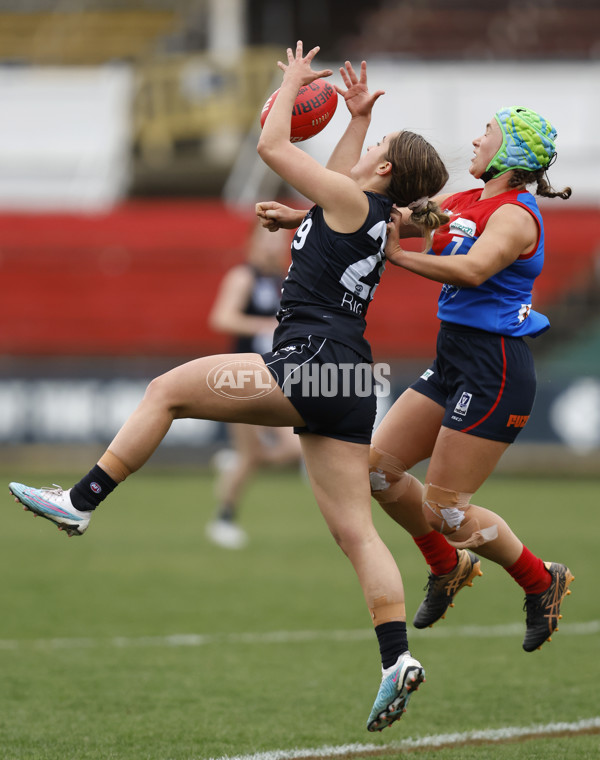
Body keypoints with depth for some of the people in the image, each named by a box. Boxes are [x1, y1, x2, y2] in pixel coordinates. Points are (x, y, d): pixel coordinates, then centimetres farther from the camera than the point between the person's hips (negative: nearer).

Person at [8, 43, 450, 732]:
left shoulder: (353, 200, -5)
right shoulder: (370, 215, 19)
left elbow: (273, 146, 0)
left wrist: (293, 82, 14)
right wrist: (357, 116, 43)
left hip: (310, 360, -9)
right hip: (345, 383, 9)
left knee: (167, 390, 0)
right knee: (355, 531, 3)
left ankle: (81, 501, 1)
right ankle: (397, 657, -7)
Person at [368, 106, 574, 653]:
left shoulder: (514, 214, -15)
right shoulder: (465, 204, 12)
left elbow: (472, 270, -32)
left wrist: (398, 256, -26)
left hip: (495, 372, -9)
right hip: (454, 364, 9)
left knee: (446, 511, -6)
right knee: (378, 467, 6)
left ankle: (541, 582, 14)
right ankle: (448, 567, 25)